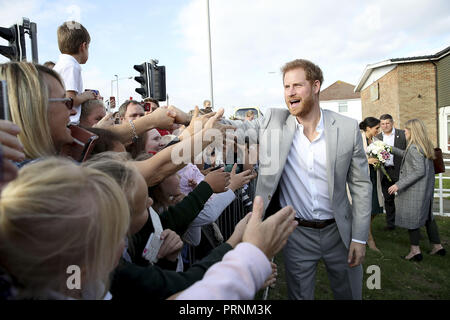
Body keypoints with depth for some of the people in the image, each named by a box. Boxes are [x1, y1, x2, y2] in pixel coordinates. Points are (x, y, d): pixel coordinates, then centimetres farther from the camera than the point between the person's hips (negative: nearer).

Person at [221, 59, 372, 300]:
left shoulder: (347, 128, -8)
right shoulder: (273, 122, -8)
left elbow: (361, 184, -4)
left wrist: (359, 237, -4)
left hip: (338, 231, 1)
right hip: (297, 233, 0)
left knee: (349, 293, 21)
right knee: (299, 294, 16)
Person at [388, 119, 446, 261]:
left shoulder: (414, 148, -20)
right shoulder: (426, 145, 9)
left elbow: (419, 171, -25)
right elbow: (406, 155, 25)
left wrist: (399, 184, -24)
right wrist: (391, 149, 28)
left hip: (415, 190, -9)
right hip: (427, 189, 9)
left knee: (411, 217, 2)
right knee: (427, 215, 19)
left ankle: (415, 250, 10)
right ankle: (437, 246, 28)